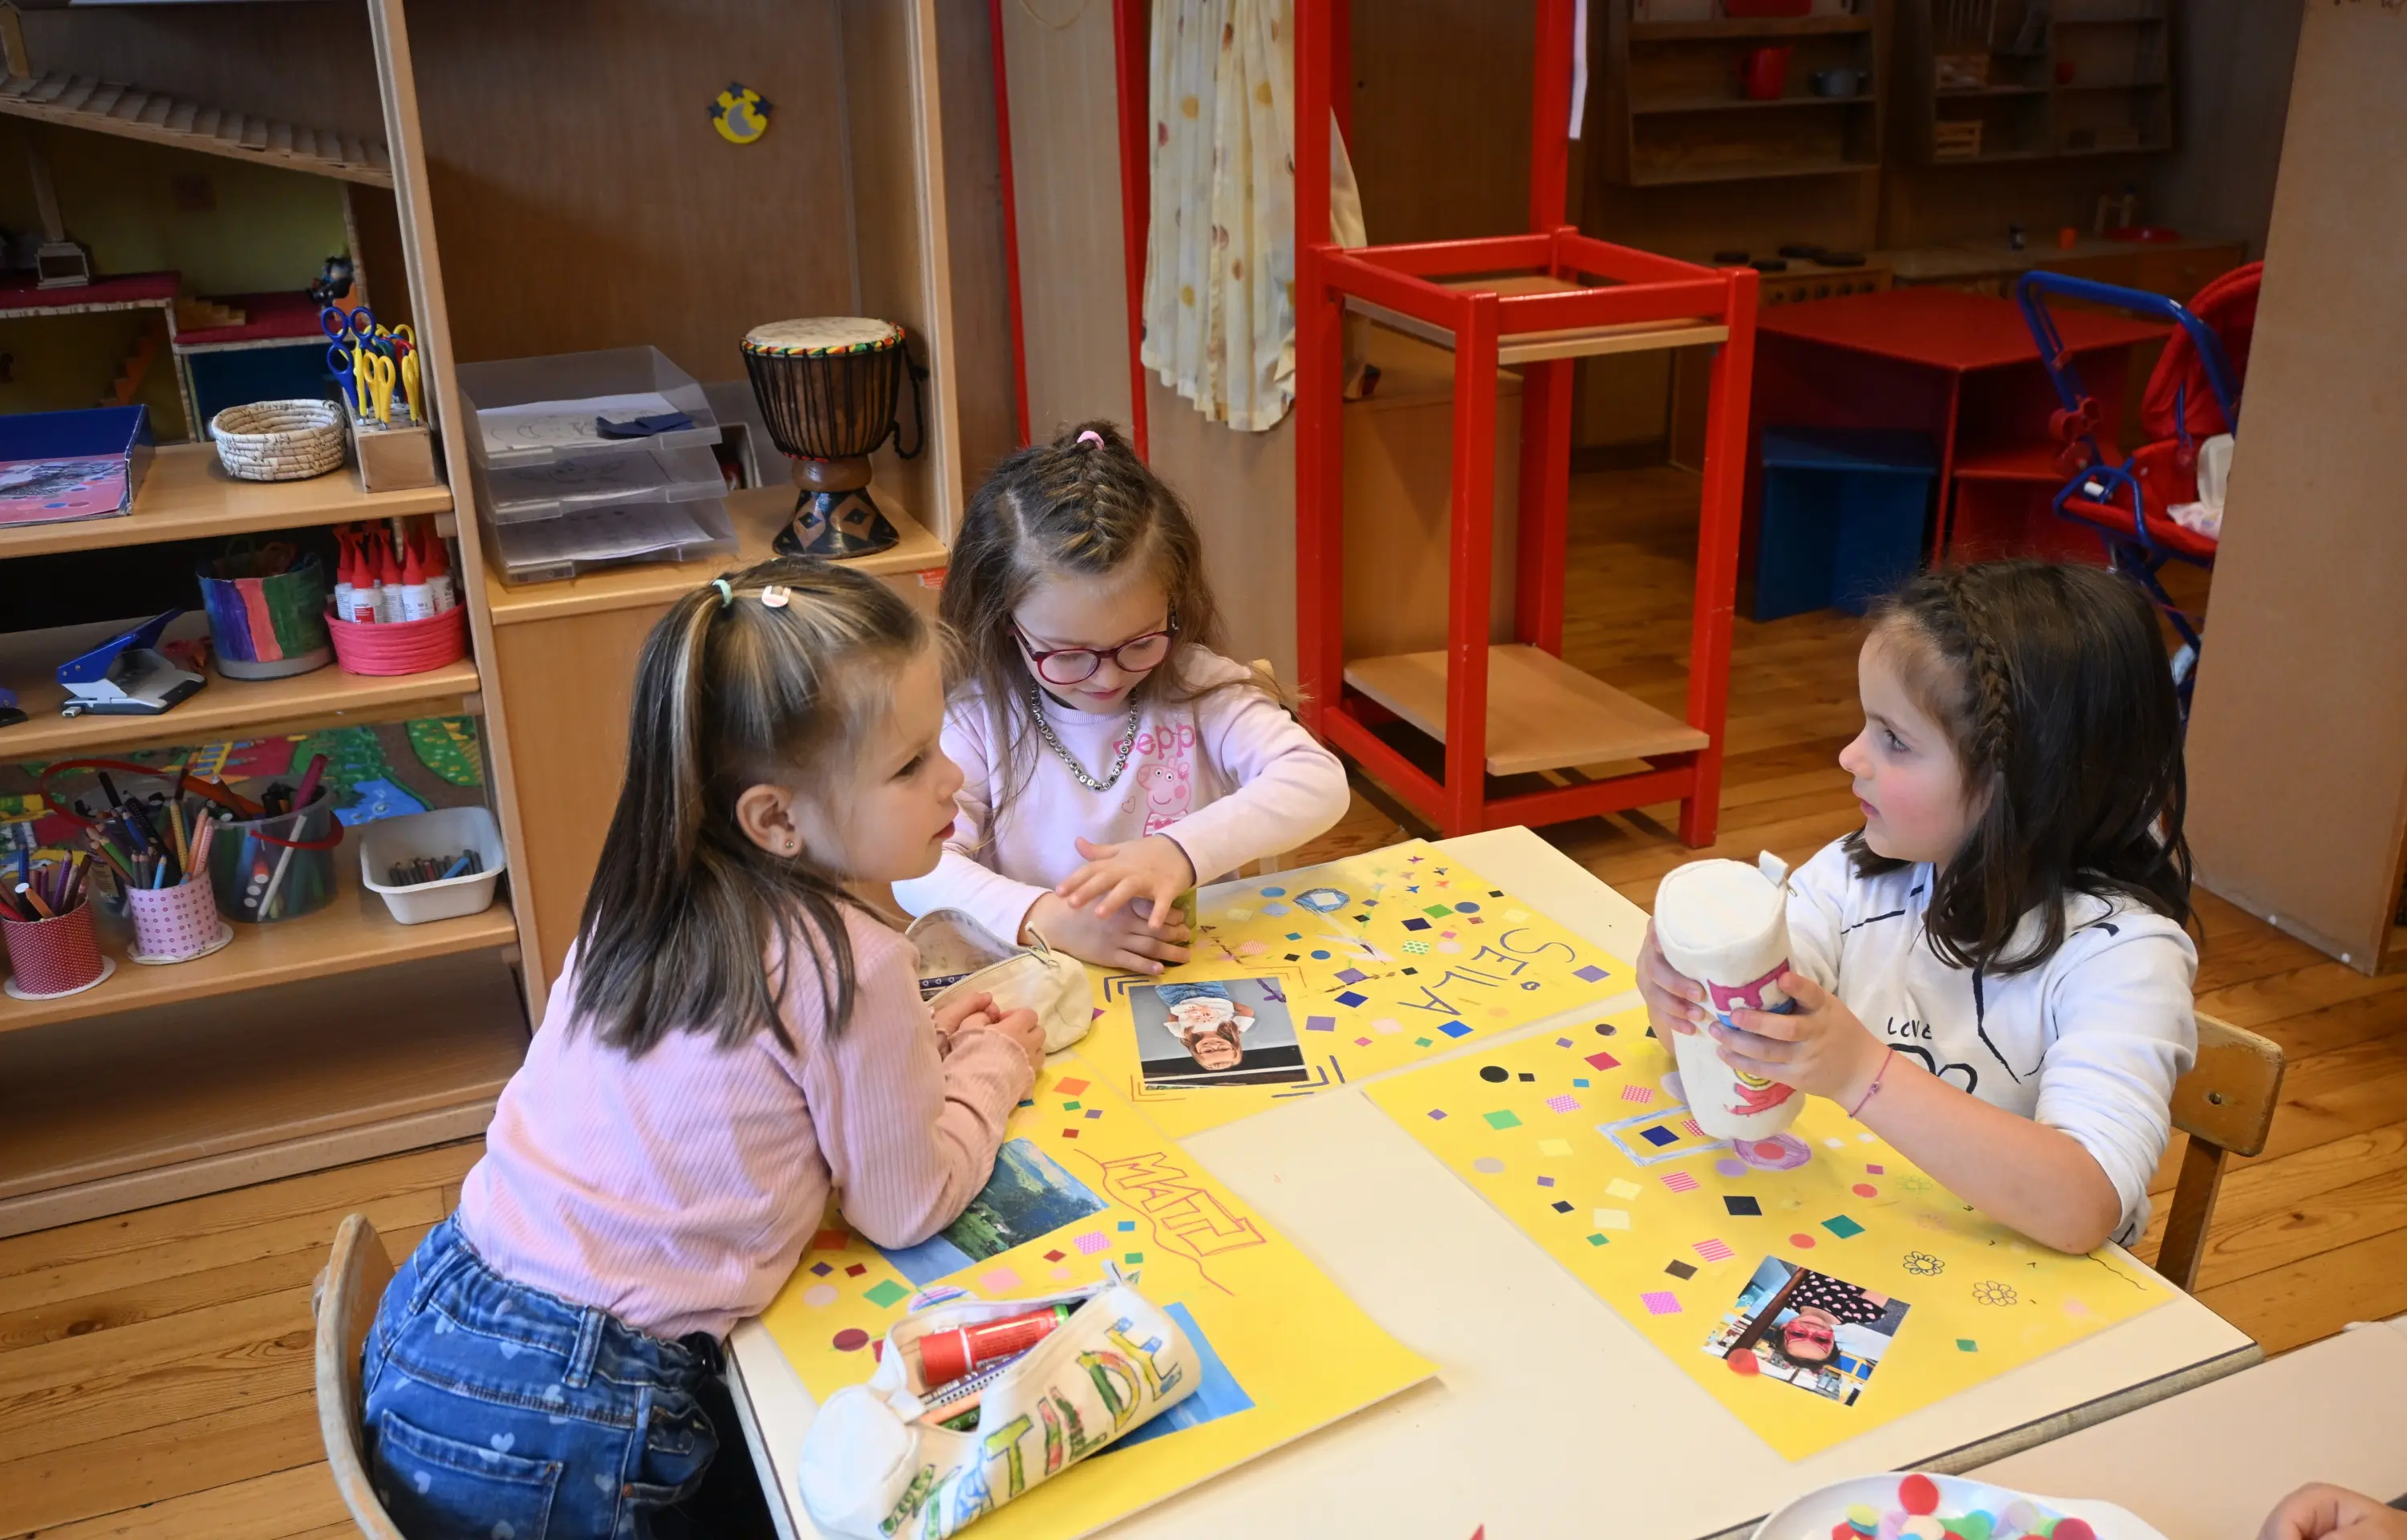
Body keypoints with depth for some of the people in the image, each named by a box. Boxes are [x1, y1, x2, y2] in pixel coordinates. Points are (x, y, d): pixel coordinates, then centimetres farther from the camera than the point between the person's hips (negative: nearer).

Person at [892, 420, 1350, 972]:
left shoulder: (1198, 687, -3)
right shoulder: (979, 715, -5)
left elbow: (1319, 782, -14)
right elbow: (918, 869, -13)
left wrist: (1184, 849, -27)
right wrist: (1046, 917, -28)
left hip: (1205, 976, 1)